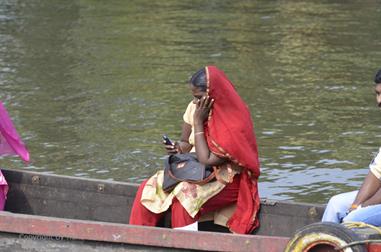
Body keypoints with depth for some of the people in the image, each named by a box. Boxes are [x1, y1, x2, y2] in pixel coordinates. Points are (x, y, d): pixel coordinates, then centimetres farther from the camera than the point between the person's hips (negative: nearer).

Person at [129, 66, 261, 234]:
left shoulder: (233, 124, -21)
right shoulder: (194, 108, -1)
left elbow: (206, 160, -22)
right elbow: (185, 143, 12)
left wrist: (198, 122, -20)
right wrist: (178, 148, -13)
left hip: (224, 181, -7)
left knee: (184, 196, -33)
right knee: (149, 189, -13)